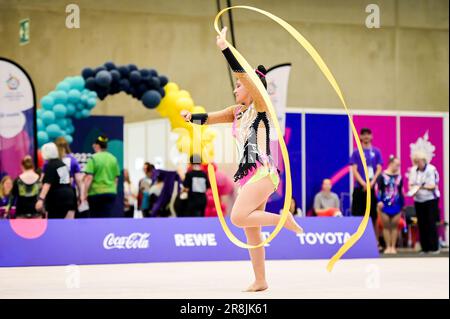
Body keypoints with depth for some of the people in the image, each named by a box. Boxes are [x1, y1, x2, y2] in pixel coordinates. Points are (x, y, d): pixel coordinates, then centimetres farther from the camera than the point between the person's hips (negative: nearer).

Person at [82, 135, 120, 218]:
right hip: (110, 192, 3)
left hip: (96, 192, -3)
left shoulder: (93, 158, -7)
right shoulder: (113, 159, 7)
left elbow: (89, 178, -13)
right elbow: (116, 178, 12)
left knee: (95, 217, 8)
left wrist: (85, 194, -10)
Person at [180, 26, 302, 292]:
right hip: (247, 175, 9)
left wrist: (225, 48, -21)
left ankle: (284, 219, -6)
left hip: (263, 173, -9)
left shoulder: (261, 106, -4)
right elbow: (208, 118, 15)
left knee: (238, 217, -23)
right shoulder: (237, 112, 17)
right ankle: (260, 281, 12)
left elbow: (243, 74, -15)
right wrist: (191, 117, -6)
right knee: (251, 230, 7)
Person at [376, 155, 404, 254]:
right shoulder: (382, 176, -2)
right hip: (385, 204, -3)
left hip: (397, 204, 3)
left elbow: (400, 191, 15)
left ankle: (393, 247, 9)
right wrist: (379, 201, -13)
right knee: (386, 226, 1)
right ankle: (388, 247, 7)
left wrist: (402, 204, 15)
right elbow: (379, 190, -4)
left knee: (395, 226, 2)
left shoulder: (399, 177, 9)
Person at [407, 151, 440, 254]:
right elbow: (410, 184, 8)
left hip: (430, 199, -5)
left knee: (431, 223, -6)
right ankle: (425, 248, 9)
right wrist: (412, 190, -14)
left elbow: (433, 186, -13)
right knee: (421, 224, 4)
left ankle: (434, 248, -1)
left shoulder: (431, 169, -11)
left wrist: (420, 186, -24)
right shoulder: (413, 170, 6)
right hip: (418, 200, 5)